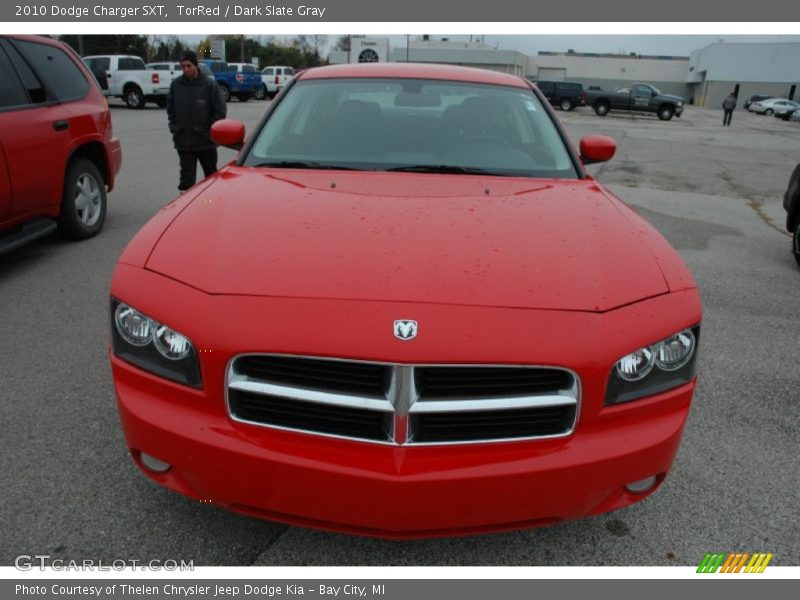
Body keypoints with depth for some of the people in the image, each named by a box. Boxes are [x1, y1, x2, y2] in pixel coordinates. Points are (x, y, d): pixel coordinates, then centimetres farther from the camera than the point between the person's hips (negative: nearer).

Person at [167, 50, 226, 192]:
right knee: (186, 175, 4)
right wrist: (174, 128, 4)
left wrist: (210, 130, -6)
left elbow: (220, 110, -5)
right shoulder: (176, 84, 1)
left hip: (206, 141, -2)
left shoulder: (209, 84, -8)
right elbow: (170, 108, 12)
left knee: (211, 174, 13)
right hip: (183, 141, 2)